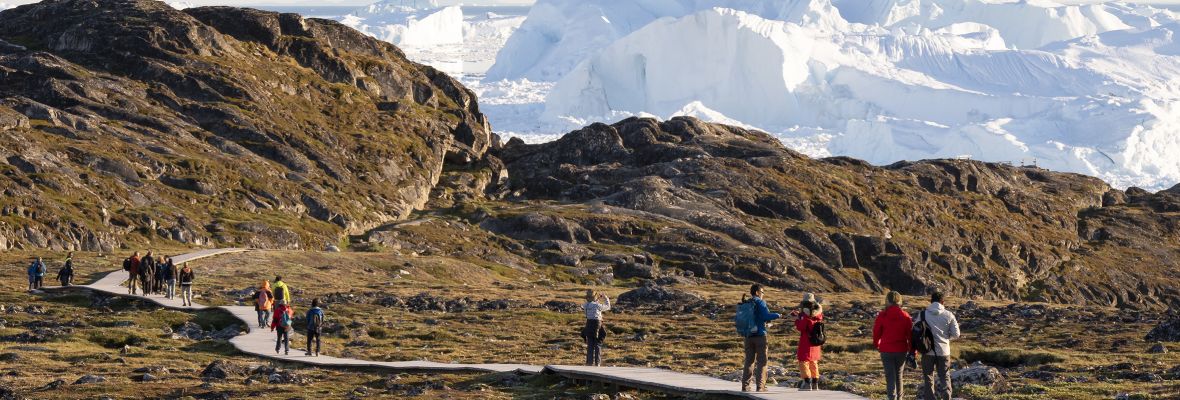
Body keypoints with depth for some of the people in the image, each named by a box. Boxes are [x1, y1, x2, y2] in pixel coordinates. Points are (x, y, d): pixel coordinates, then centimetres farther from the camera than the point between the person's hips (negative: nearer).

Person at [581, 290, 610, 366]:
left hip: (589, 326, 4)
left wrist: (598, 299, 20)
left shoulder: (586, 305, -2)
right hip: (597, 325, -4)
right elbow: (608, 307, 1)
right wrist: (606, 298, 14)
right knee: (598, 345, 6)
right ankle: (597, 363, 5)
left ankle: (590, 362, 9)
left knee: (590, 346, 10)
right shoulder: (597, 305, -15)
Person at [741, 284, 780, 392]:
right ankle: (760, 385, -6)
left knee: (749, 361, 10)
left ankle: (745, 385, 6)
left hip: (748, 336, 6)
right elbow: (766, 316, -20)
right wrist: (777, 315, -5)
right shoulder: (760, 302, -9)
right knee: (762, 361, 0)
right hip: (760, 335, -6)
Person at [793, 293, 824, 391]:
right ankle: (815, 384, 20)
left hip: (806, 343, -7)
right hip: (816, 344, 7)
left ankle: (807, 383, -7)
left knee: (804, 362, 0)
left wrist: (797, 319, -6)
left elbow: (800, 328, -20)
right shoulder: (818, 315, 3)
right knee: (814, 363, 18)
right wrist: (800, 315, 14)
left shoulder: (806, 316, -19)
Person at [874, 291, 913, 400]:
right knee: (898, 375, 17)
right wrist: (912, 350, 7)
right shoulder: (905, 316, -4)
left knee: (890, 376, 1)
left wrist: (876, 344, 22)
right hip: (901, 350, 2)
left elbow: (876, 332, 2)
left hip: (886, 350, -2)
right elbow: (910, 334, -1)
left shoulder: (882, 315, -8)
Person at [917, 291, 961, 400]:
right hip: (943, 351, 0)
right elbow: (956, 334, -2)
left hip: (928, 351, 0)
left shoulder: (923, 314, -6)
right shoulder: (948, 315, -6)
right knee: (945, 377, 10)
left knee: (928, 378, 12)